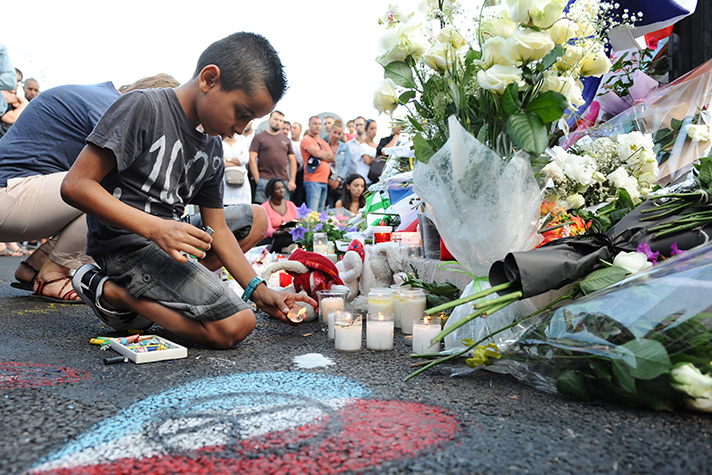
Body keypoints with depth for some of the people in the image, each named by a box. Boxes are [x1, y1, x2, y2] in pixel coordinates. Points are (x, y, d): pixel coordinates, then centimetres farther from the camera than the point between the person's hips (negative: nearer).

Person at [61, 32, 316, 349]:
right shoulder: (144, 107, -12)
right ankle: (110, 291, -7)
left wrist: (258, 291, 3)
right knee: (235, 325, -21)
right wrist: (155, 228, -25)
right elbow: (75, 185, -17)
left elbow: (217, 229, 12)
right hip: (126, 244, -9)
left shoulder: (213, 149, 11)